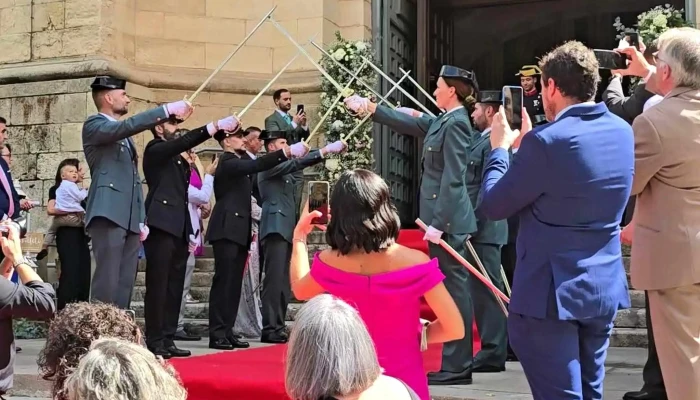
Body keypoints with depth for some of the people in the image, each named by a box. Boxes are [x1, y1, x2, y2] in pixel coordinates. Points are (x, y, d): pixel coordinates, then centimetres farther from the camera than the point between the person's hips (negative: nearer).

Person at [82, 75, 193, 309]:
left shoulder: (124, 135, 25)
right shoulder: (94, 125, 0)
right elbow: (128, 125, -20)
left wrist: (141, 220, 18)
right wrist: (167, 110, -22)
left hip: (130, 218, 8)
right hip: (109, 215, -8)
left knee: (125, 283, 4)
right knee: (107, 281, -13)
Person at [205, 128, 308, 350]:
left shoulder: (239, 160, 20)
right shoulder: (228, 163, -11)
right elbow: (256, 165, -25)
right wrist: (286, 152, -31)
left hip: (239, 230, 9)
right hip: (227, 230, -9)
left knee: (234, 282, 8)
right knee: (224, 280, -10)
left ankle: (227, 331, 10)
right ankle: (217, 334, -9)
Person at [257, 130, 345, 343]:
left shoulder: (283, 169, 24)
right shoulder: (268, 165, -5)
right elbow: (296, 163, -17)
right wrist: (326, 150, -20)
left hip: (286, 230, 10)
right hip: (276, 228, -10)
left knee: (283, 283, 8)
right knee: (274, 280, -13)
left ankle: (278, 328, 10)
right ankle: (269, 329, -14)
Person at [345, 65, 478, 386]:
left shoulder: (456, 124, -14)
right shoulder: (441, 121, 13)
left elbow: (453, 179, -19)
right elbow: (409, 124, 28)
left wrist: (438, 224, -21)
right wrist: (371, 109, 29)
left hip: (447, 220, -10)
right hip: (441, 218, 10)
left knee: (454, 288, -7)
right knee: (449, 288, 11)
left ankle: (458, 367, -3)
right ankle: (455, 363, 17)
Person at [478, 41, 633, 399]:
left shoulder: (547, 141, -20)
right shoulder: (622, 132, 4)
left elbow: (493, 206, -9)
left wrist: (500, 148, 5)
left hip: (551, 291, -7)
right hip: (605, 287, 7)